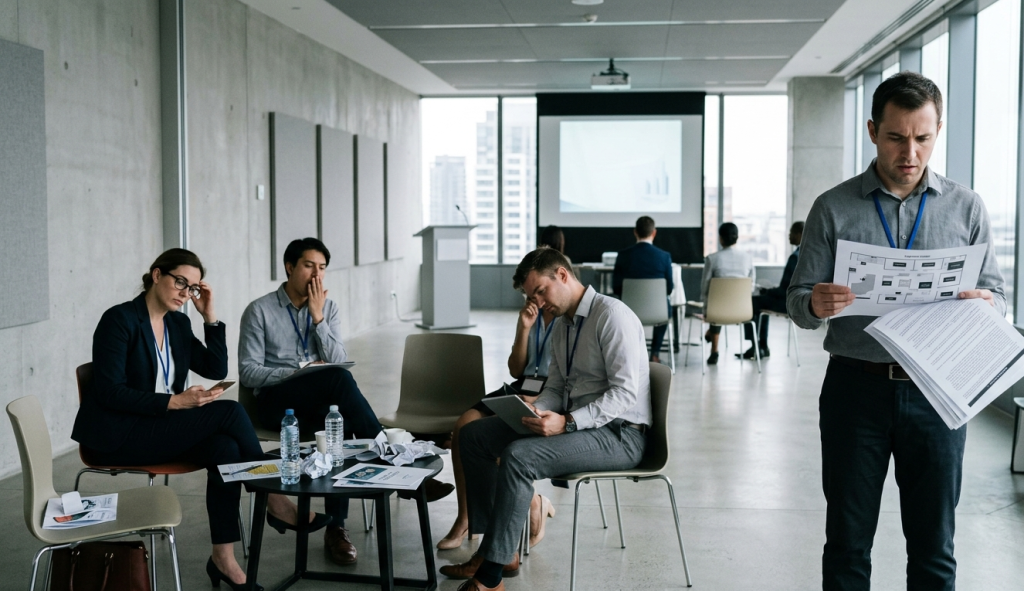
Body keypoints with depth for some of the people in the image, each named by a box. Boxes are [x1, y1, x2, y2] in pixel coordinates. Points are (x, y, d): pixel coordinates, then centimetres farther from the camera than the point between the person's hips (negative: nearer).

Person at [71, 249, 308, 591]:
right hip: (117, 436, -7)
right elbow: (109, 392, -18)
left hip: (161, 427, 7)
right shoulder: (119, 319, -11)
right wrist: (175, 401, -25)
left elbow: (217, 369, 9)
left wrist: (210, 316, 1)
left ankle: (223, 558, -20)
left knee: (226, 448, -24)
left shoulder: (178, 324, 11)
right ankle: (272, 496, -8)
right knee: (229, 411, -22)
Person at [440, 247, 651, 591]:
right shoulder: (561, 327, 14)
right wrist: (537, 412, -4)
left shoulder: (612, 315, -15)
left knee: (518, 456, -31)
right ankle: (494, 548, 3)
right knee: (473, 435, 4)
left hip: (618, 434, -10)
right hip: (573, 422, 10)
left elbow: (625, 392, -22)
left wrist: (567, 422, -29)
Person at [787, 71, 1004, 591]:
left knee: (933, 547, 11)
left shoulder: (966, 207, 5)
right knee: (847, 543, 9)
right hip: (857, 387, -1)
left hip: (935, 392, 1)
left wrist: (986, 305, -17)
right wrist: (816, 305, -24)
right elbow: (798, 303, 0)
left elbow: (996, 295, 6)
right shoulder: (833, 209, 1)